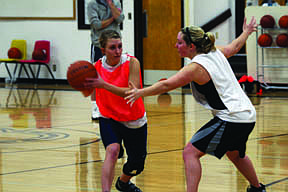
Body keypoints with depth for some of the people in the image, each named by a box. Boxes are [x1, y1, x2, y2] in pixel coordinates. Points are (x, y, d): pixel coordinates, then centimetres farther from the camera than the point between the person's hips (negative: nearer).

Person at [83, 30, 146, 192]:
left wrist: (104, 84, -39)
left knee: (137, 165, 13)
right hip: (109, 119, 0)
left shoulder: (132, 63, -19)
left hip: (134, 120, 0)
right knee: (112, 150, -29)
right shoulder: (97, 67, -11)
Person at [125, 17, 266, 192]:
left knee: (190, 152, -11)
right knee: (235, 154, 34)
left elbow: (167, 85, -23)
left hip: (231, 119, -10)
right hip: (248, 116, 10)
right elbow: (235, 46, 28)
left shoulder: (196, 67, -16)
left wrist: (140, 92, -27)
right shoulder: (217, 52, 8)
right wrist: (246, 32, 47)